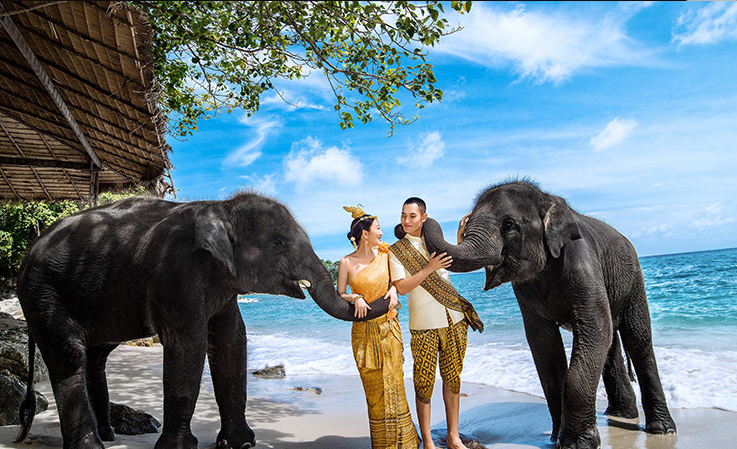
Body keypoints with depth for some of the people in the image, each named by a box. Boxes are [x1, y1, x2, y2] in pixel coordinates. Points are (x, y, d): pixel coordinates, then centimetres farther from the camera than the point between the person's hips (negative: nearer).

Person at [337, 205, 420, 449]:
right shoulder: (347, 263, -6)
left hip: (389, 327, 2)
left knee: (393, 382, 4)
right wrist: (355, 298, -19)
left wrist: (393, 289, -5)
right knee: (374, 386, 4)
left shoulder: (384, 254, 2)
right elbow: (339, 296, -1)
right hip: (364, 330, -2)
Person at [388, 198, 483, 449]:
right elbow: (402, 287, -12)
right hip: (423, 325, -4)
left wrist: (460, 236, 14)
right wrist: (428, 269, -20)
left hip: (453, 320, 4)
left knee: (452, 378, 10)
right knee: (424, 383, 0)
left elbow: (456, 263, 27)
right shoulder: (396, 251, -2)